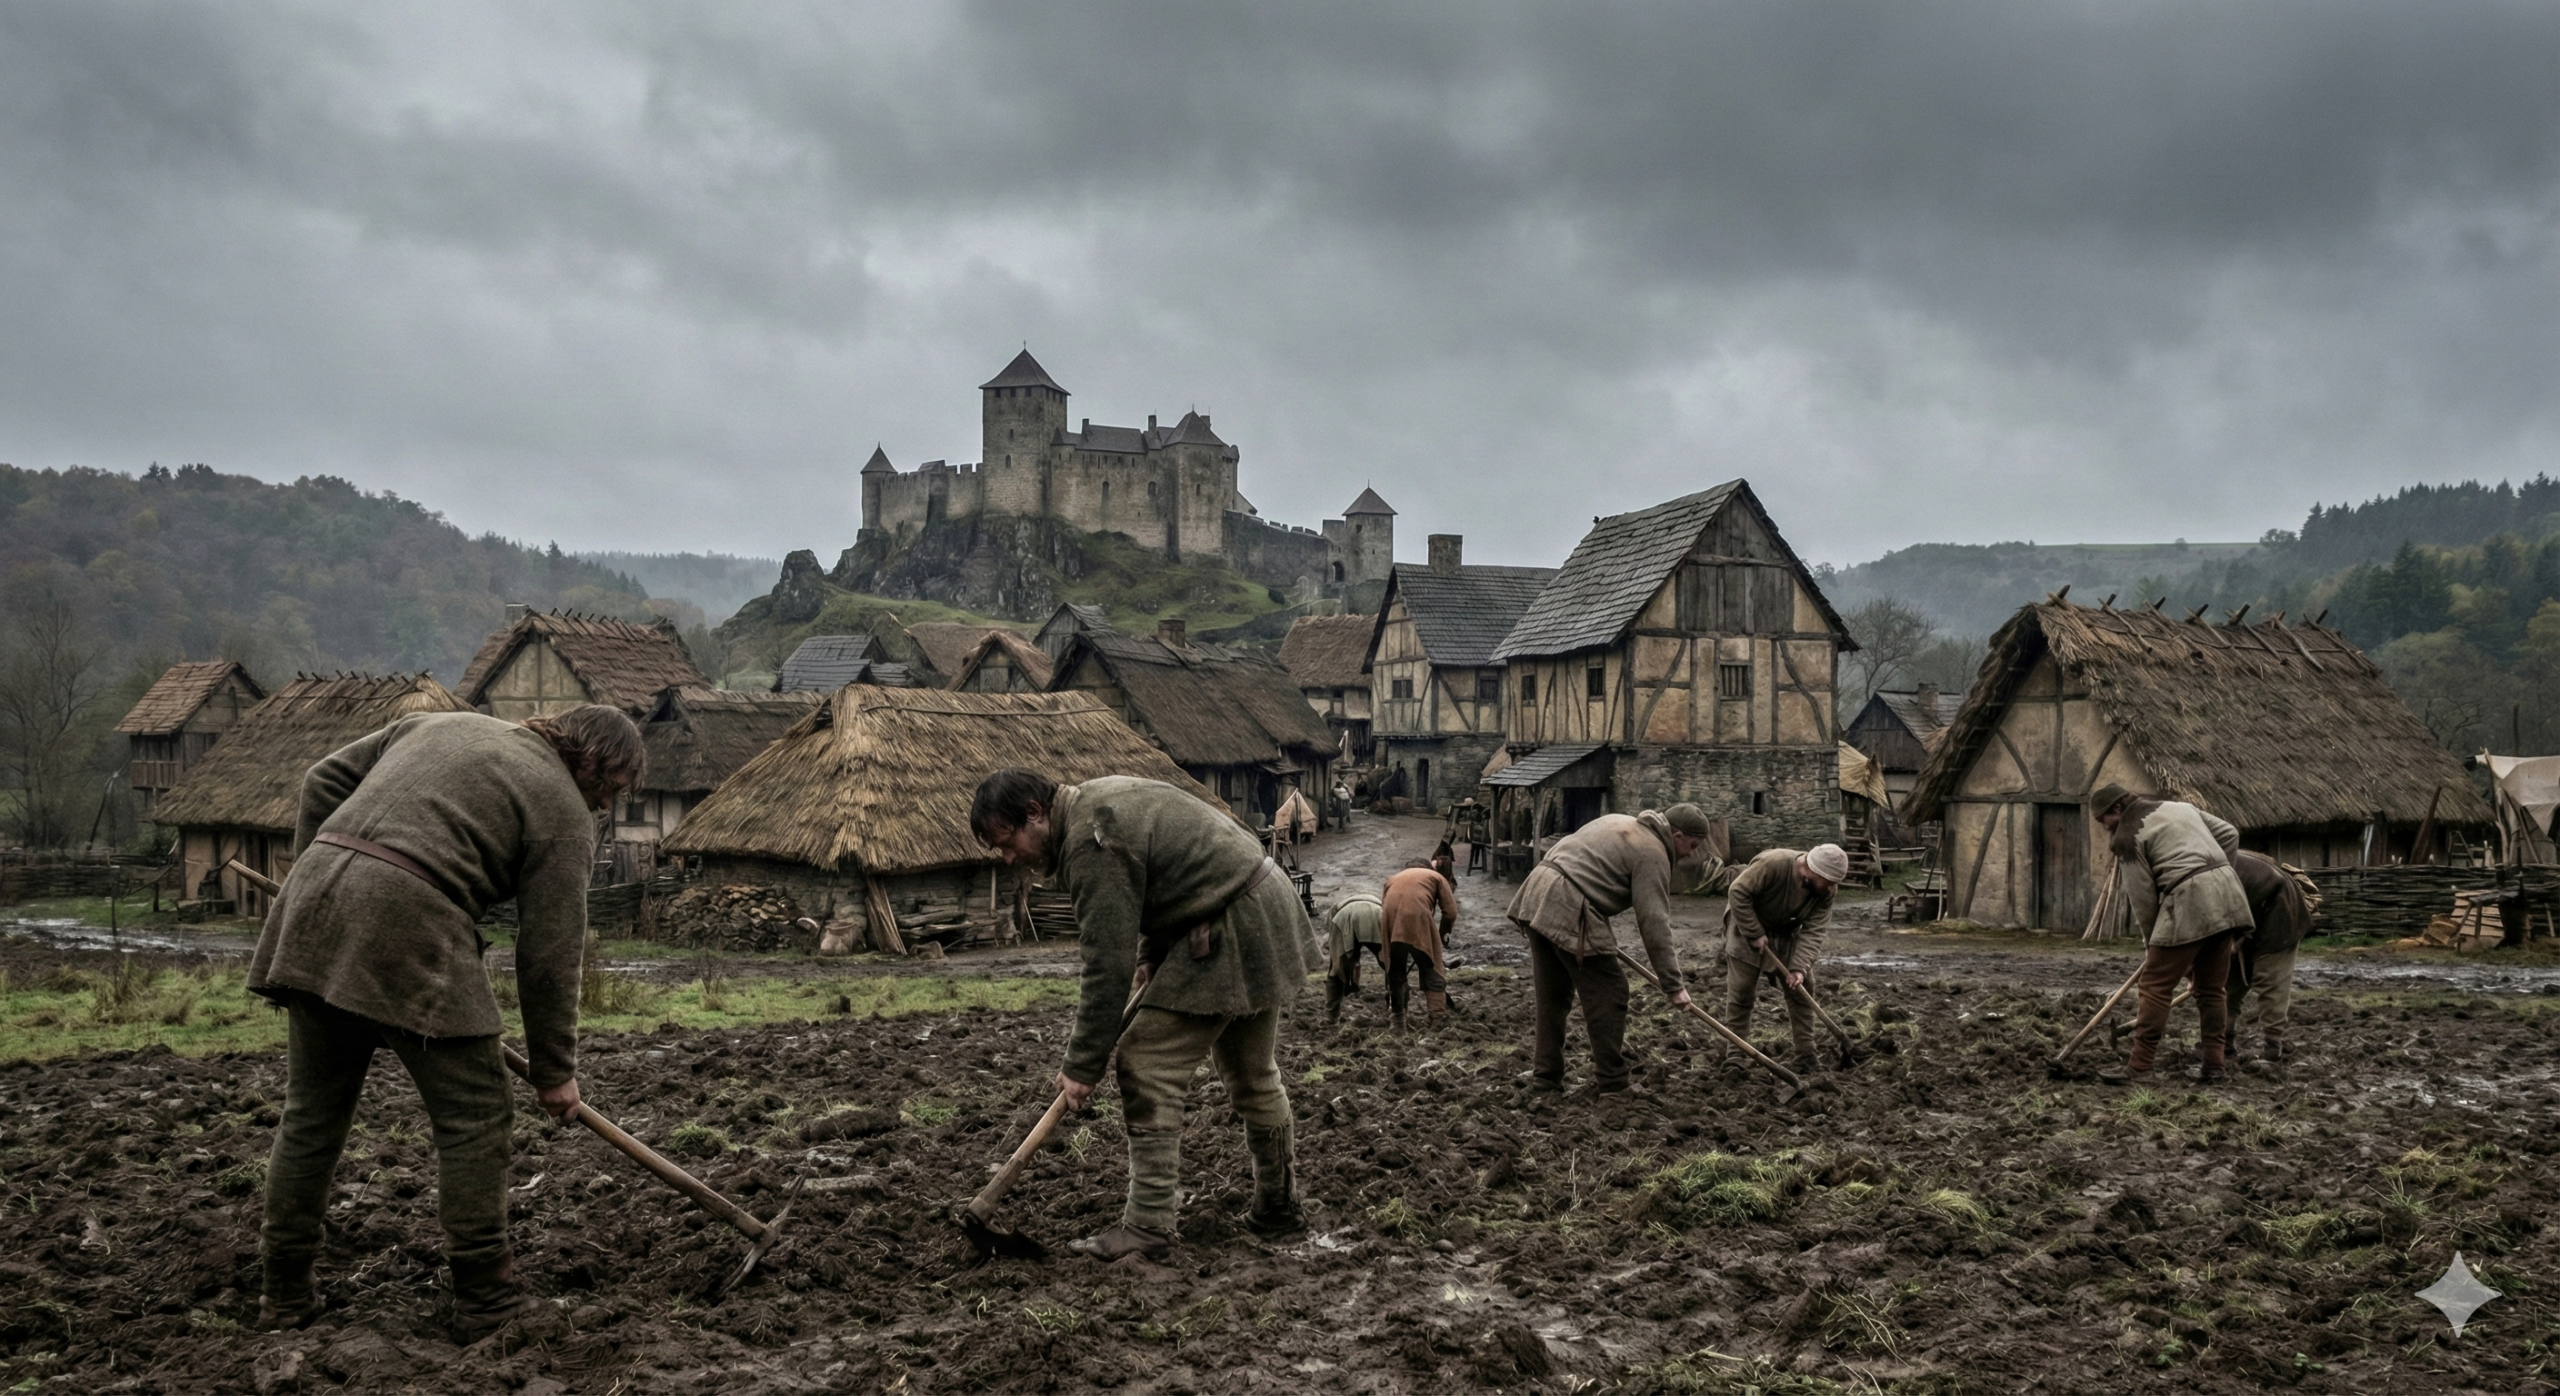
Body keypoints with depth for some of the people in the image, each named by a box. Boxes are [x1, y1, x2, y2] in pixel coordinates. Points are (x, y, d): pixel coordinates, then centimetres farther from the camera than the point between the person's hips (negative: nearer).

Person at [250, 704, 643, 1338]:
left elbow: (324, 780, 23)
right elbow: (550, 955, 3)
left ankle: (285, 1292, 28)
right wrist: (555, 1070, 11)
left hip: (312, 911, 8)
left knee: (311, 1114, 18)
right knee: (475, 1114, 4)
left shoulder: (440, 723, 25)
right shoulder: (565, 813, 4)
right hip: (407, 928, -7)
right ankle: (485, 1300, 9)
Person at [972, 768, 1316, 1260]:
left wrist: (1082, 1066, -14)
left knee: (1148, 1065, -7)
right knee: (1254, 1073, 21)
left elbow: (1108, 965, -20)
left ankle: (1147, 1226, -3)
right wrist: (1150, 958, 12)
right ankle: (1278, 1207, 34)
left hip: (1227, 937, -11)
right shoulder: (1098, 796, 11)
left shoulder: (1091, 846, -21)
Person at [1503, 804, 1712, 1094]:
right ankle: (1610, 1082, 6)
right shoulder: (1652, 853, -4)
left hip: (1536, 896, 9)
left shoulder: (1620, 822, 23)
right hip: (1568, 910, -9)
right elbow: (1654, 923, -9)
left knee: (1552, 995, 17)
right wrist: (1673, 985, -6)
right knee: (1607, 994, 1)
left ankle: (1545, 1077, 22)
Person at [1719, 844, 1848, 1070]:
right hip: (1748, 926, -5)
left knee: (1801, 988, 0)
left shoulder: (1825, 891, -17)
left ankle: (1806, 1056, 6)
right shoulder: (1773, 864, -35)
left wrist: (1800, 967, -30)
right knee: (1741, 991, -6)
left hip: (1787, 933, 5)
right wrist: (1754, 934, -28)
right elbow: (1738, 892, -31)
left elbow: (1814, 931, -19)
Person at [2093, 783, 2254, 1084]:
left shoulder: (2129, 837, -1)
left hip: (2188, 901, -8)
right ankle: (2212, 1064, 16)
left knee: (2155, 986, -2)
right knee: (2212, 988, 15)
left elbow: (2142, 897, -1)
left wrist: (2151, 940, 11)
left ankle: (2139, 1067, -3)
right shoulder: (2180, 807, 21)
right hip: (2225, 895, 8)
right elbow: (2229, 835, 20)